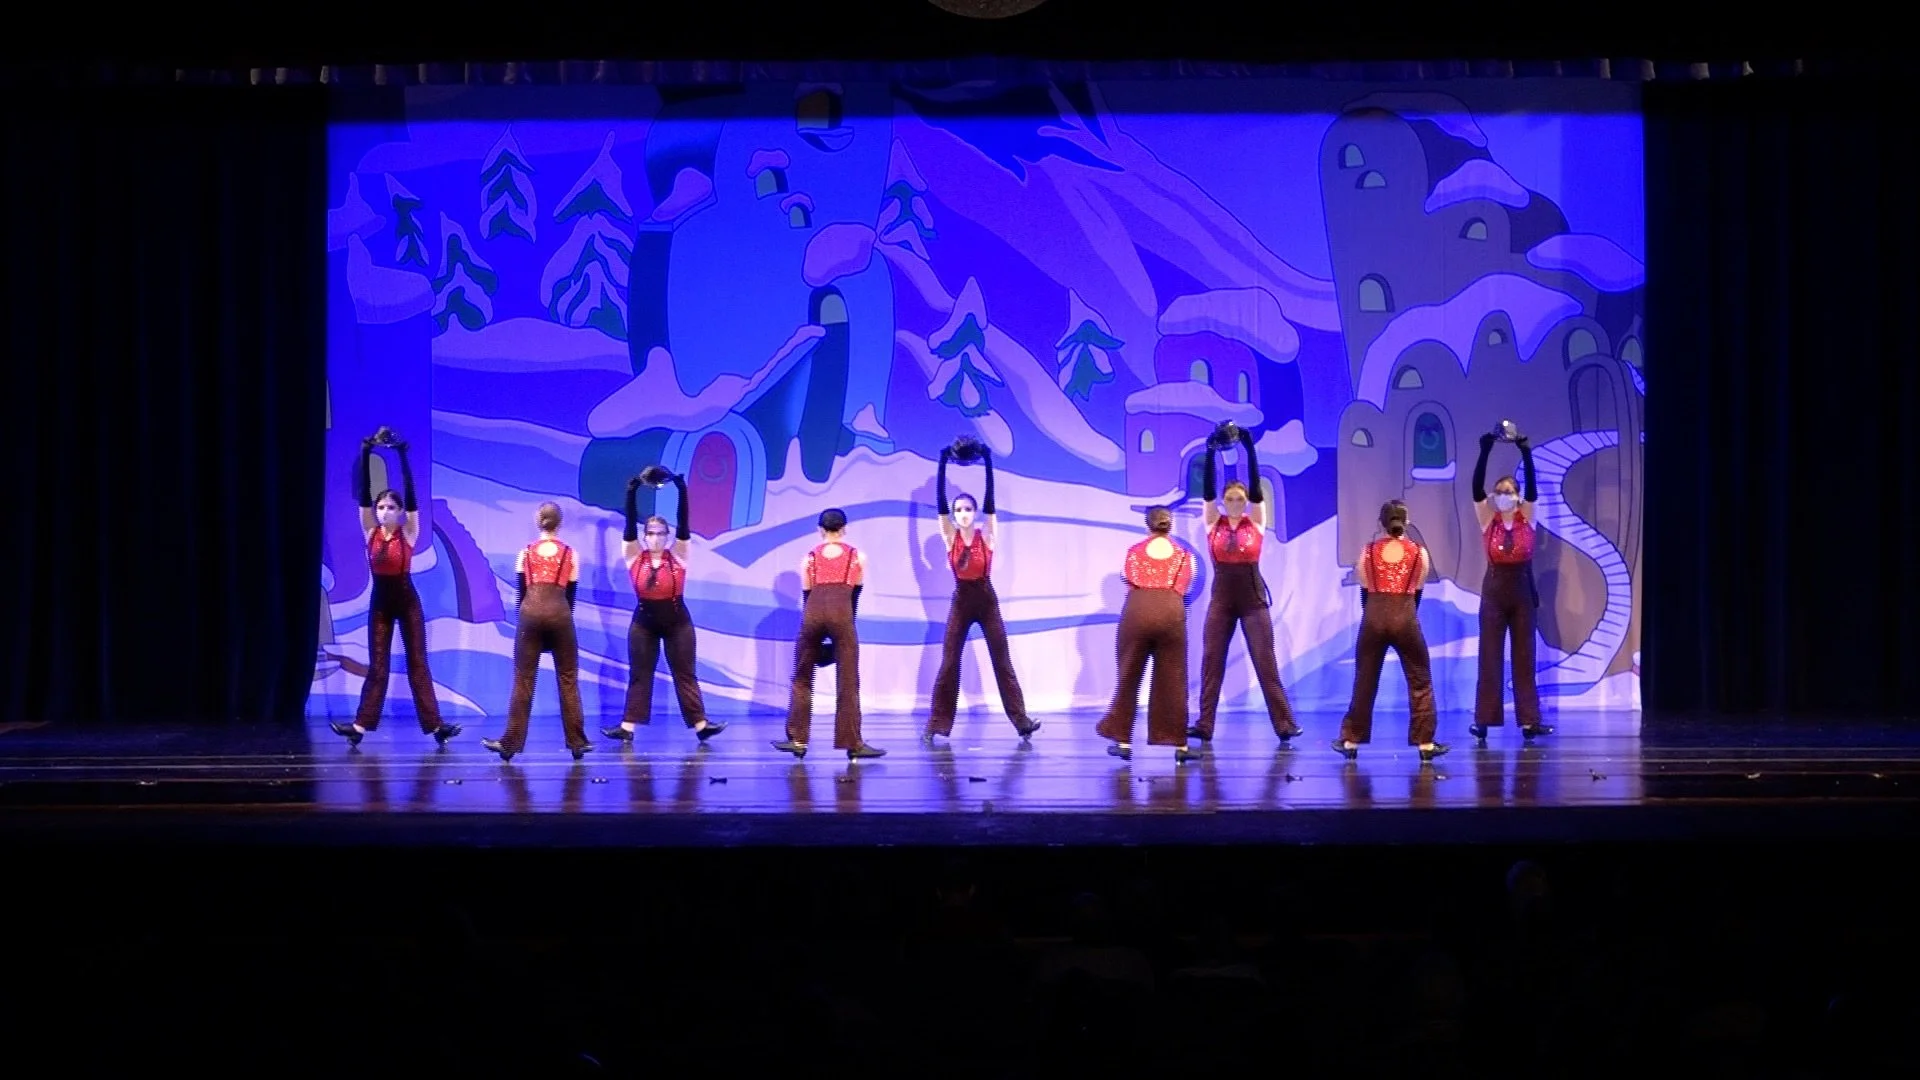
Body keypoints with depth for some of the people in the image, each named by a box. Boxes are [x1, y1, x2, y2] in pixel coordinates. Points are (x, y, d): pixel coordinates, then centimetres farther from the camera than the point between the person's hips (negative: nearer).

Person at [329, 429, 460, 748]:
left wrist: (402, 455, -22)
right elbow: (363, 494, -7)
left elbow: (411, 496, -16)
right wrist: (366, 453, -15)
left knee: (417, 663, 0)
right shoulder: (371, 532, -1)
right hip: (379, 602, 2)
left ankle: (435, 725, -2)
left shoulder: (408, 533, -6)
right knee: (377, 666, 4)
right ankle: (361, 724, 2)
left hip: (406, 600, -2)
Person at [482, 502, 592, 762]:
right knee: (568, 679, 6)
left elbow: (521, 591, 12)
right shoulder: (570, 554, 12)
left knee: (523, 679, 2)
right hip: (559, 612, 0)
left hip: (531, 611, 0)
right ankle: (577, 742, 6)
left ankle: (511, 742, 0)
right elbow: (571, 594, 13)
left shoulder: (525, 552, 12)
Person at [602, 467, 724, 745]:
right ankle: (627, 727, 2)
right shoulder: (635, 556, 0)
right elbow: (630, 525, -9)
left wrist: (682, 490, -19)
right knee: (639, 674, 4)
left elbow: (683, 524, -10)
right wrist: (632, 493, -19)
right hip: (644, 621, 1)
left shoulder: (678, 555, -2)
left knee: (684, 673, 1)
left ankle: (701, 725, -3)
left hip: (677, 620, -1)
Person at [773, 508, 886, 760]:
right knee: (848, 683, 0)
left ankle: (797, 740, 12)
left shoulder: (809, 558, 23)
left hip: (813, 612, 1)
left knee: (802, 680, 12)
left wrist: (813, 619, 28)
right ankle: (853, 743, -1)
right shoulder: (857, 557, 22)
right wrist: (848, 618, 29)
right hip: (840, 612, -1)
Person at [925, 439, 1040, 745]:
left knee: (1002, 662, 2)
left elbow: (990, 501, -11)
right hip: (960, 602, 1)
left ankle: (1022, 721, 2)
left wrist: (987, 462, -13)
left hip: (986, 601, -1)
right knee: (948, 663, 0)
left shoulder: (987, 537, -4)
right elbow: (940, 501, -8)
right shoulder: (950, 537, -2)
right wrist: (944, 464, -11)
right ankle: (937, 725, 2)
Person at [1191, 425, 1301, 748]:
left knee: (1265, 662, -3)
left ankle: (1284, 724, -2)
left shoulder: (1256, 521, 0)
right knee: (1211, 662, 2)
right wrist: (1211, 451, -17)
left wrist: (1250, 449, -15)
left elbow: (1256, 485, -9)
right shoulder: (1213, 521, 3)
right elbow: (1207, 488, -8)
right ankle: (1205, 725, 6)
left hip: (1253, 599, -2)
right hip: (1221, 600, 2)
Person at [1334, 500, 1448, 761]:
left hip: (1374, 616, 1)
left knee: (1364, 680, 10)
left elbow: (1364, 591, 13)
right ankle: (1425, 743, 5)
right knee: (1420, 681, 8)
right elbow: (1417, 591, 13)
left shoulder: (1368, 551, 7)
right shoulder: (1419, 552, 5)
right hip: (1405, 617, -1)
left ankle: (1351, 741, 13)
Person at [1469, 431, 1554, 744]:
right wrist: (1485, 451, -25)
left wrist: (1526, 451, -25)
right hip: (1494, 591, 0)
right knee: (1490, 656, 1)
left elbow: (1532, 486, -14)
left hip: (1522, 592, 0)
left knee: (1524, 656, 4)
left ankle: (1530, 720, 4)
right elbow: (1476, 488, -15)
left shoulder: (1527, 518, 0)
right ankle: (1484, 720, 2)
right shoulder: (1487, 519, -1)